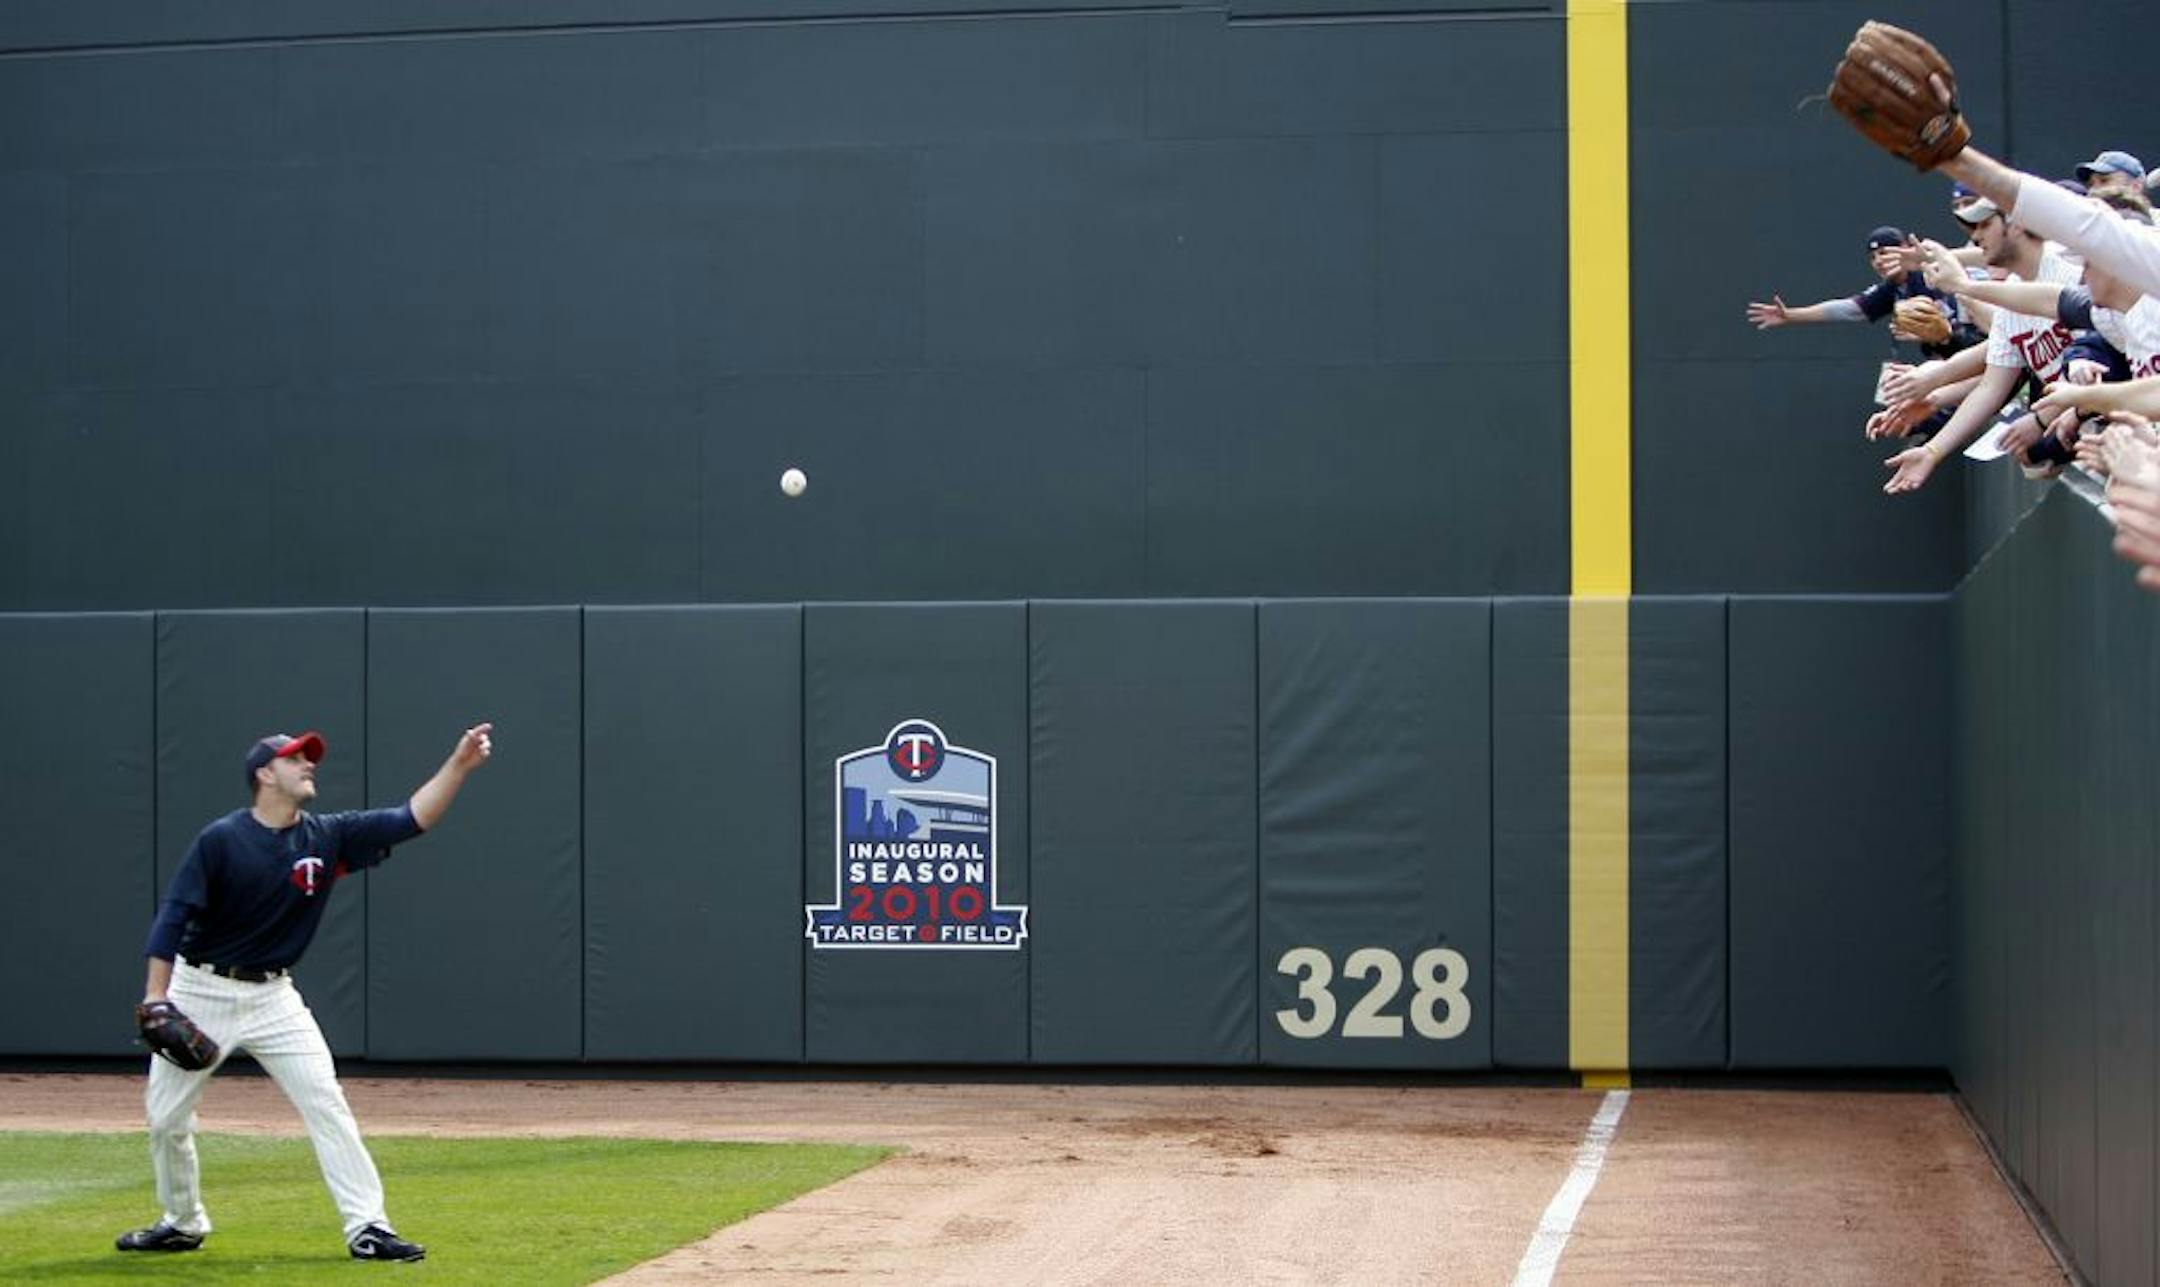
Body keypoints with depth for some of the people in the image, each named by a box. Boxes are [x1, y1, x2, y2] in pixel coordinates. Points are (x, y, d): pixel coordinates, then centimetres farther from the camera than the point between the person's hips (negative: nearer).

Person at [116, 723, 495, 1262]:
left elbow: (409, 821, -9)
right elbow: (173, 917, -13)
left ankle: (367, 1228, -9)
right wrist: (155, 996, -19)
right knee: (166, 1116, 5)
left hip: (272, 996, 2)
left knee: (326, 1104, -9)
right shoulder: (221, 840, -13)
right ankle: (182, 1223, 27)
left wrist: (459, 765, -20)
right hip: (201, 991, -2)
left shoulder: (327, 837, -3)